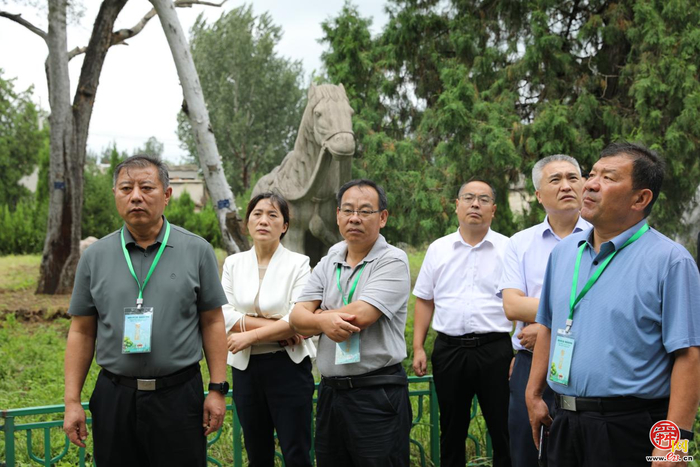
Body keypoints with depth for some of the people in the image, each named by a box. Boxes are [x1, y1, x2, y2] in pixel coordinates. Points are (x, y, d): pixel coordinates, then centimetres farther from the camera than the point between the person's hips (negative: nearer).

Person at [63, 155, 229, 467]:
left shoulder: (197, 251, 0)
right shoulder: (95, 256, 5)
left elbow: (212, 323, 2)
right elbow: (82, 331, 7)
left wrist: (217, 389, -2)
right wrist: (72, 401, 2)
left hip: (179, 396, -1)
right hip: (113, 397, 2)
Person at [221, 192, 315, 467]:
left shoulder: (298, 264, -4)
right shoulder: (233, 264, 6)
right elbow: (224, 316, -5)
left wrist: (250, 335, -15)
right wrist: (276, 327, -14)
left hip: (288, 366, -3)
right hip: (245, 367, 3)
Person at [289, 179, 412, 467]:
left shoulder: (393, 261, -7)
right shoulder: (328, 263, 12)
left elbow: (360, 315, -20)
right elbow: (297, 316, 2)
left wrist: (314, 318, -3)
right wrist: (325, 322, -20)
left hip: (377, 395, -6)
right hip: (330, 390, 6)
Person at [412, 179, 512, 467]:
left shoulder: (507, 249, 1)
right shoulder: (438, 249, 10)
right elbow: (424, 301, 13)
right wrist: (418, 348, 5)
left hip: (495, 349, -2)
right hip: (449, 349, 3)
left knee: (504, 430, 1)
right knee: (452, 432, 12)